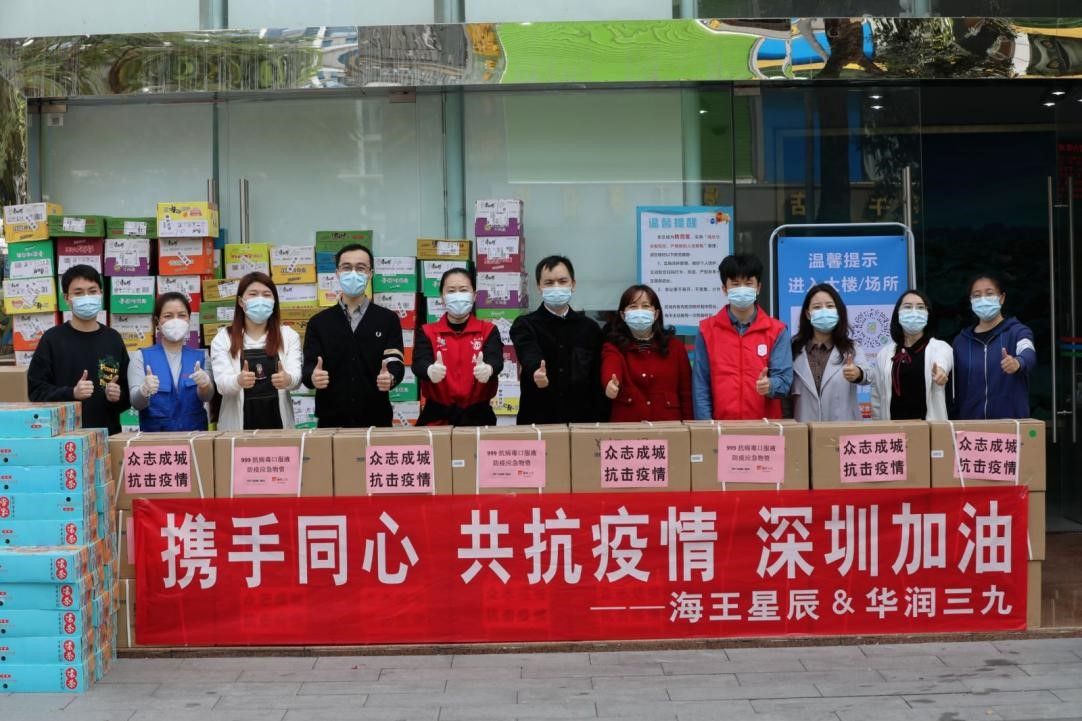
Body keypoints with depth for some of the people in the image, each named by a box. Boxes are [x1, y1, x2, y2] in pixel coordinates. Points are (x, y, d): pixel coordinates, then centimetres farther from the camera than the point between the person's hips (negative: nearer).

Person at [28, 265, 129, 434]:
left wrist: (118, 397, -8)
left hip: (108, 432, 3)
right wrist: (71, 394, -19)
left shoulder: (113, 339, 9)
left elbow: (128, 391, 13)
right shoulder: (52, 339, 0)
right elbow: (37, 390, -4)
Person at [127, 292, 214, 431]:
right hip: (155, 433, -1)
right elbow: (136, 403, -4)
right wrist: (145, 391, -25)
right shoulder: (141, 357, 7)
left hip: (194, 432, 1)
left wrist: (205, 385, -26)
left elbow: (207, 397, -4)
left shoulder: (200, 357, 10)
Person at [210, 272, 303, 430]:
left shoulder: (289, 336, 5)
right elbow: (221, 383, -10)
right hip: (237, 426, -1)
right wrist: (238, 381, -32)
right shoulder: (223, 339, 2)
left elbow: (296, 377, -8)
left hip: (277, 423, 1)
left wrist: (288, 380, -31)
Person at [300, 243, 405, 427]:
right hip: (331, 420, 1)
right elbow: (310, 366, 0)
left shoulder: (388, 320, 6)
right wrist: (313, 377, -23)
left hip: (376, 420, -1)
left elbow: (395, 362, -4)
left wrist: (390, 377, -27)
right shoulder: (319, 322, 9)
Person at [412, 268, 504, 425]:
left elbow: (496, 360, -15)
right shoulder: (427, 332, 5)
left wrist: (488, 369, -40)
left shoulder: (488, 331, 4)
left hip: (477, 415, 0)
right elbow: (419, 363, -13)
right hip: (438, 416, 0)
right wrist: (430, 370, -38)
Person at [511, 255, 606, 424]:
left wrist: (600, 422, 1)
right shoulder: (525, 325, 0)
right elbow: (529, 355, -23)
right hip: (537, 420, -2)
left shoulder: (590, 328, 8)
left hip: (581, 420, 2)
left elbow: (599, 382, 8)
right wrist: (536, 371, -45)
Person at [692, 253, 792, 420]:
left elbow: (784, 380, -4)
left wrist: (769, 385, -26)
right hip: (722, 426, 0)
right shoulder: (707, 330, 3)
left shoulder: (777, 330, 3)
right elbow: (701, 386, 1)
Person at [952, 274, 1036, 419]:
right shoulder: (961, 341, 9)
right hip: (971, 423, 3)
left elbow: (1029, 355, -24)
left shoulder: (1017, 331, -1)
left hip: (1011, 421, -3)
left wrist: (1018, 363, -45)